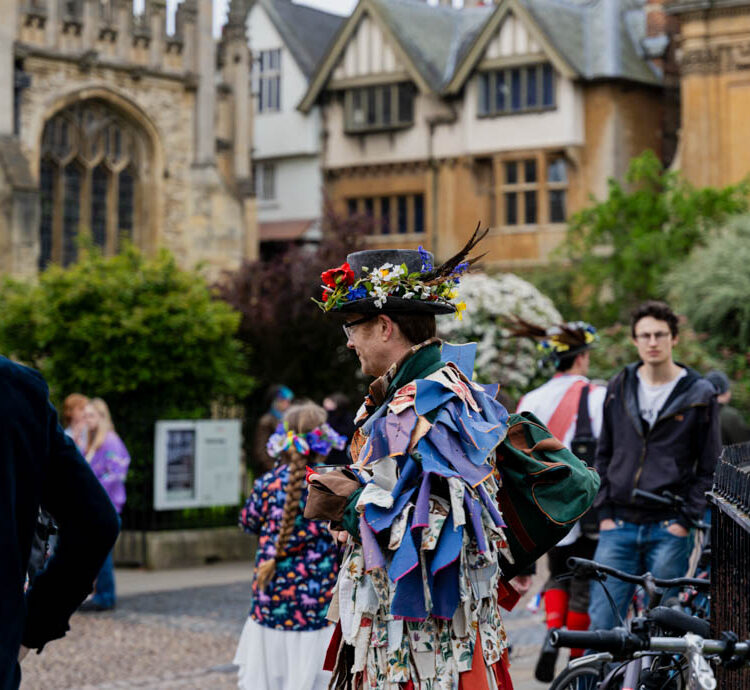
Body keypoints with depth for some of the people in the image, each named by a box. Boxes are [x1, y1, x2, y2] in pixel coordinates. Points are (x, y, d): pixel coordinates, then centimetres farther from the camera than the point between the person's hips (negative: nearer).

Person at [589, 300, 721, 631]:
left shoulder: (699, 395, 2)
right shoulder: (619, 388, 10)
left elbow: (709, 468, 4)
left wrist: (686, 520, -5)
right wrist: (604, 512, 5)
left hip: (669, 529, -2)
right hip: (618, 527, 2)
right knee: (602, 621, -3)